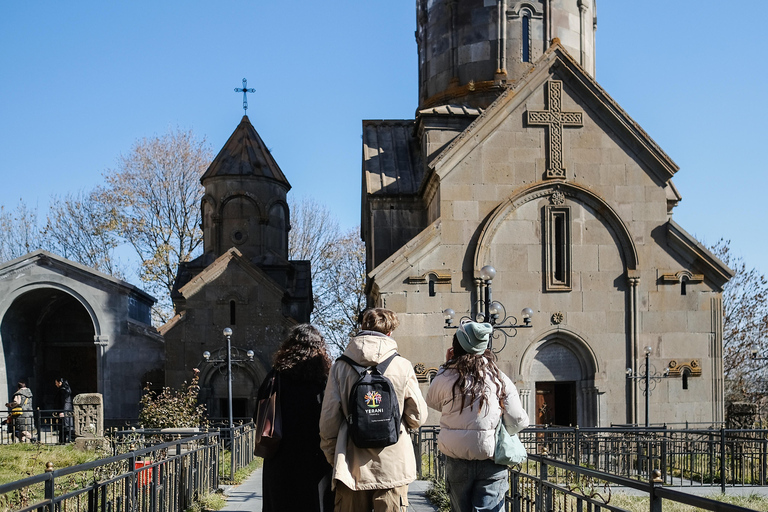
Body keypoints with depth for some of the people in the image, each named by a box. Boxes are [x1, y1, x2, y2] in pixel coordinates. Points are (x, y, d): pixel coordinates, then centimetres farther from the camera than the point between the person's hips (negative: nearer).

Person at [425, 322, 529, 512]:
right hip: (491, 462, -1)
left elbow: (432, 401, 16)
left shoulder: (446, 377, -5)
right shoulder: (500, 378, -2)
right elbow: (518, 422, -2)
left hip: (457, 461, 1)